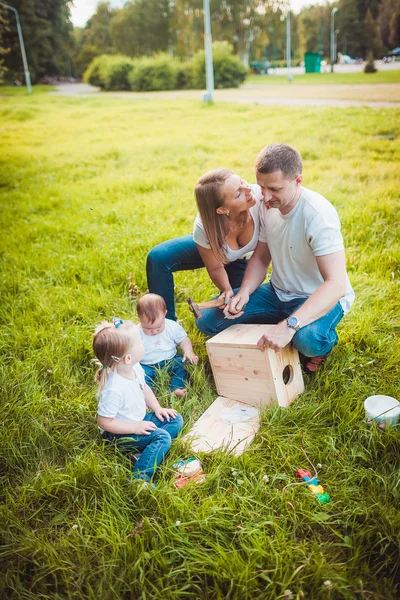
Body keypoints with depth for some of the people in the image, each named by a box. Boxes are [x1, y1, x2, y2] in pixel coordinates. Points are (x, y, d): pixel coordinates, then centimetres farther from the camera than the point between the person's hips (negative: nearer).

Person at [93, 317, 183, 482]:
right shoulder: (114, 388, -35)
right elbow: (104, 422, -26)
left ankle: (153, 450, -11)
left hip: (140, 420, 9)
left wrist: (157, 409, 0)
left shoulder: (135, 368, -11)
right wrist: (135, 428, -25)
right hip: (120, 434, -9)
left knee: (176, 420, 4)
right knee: (162, 437, -23)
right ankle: (140, 478, -22)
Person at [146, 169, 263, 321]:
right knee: (158, 258, -21)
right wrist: (227, 289, -35)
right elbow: (215, 267, -19)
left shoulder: (260, 196, -40)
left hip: (241, 259, 0)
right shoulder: (204, 228, -37)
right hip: (207, 247, 0)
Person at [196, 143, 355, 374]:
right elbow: (261, 257, 5)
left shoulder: (318, 214, -28)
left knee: (308, 340, -41)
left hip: (322, 297, -6)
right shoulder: (267, 205, -6)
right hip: (279, 292, 7)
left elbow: (336, 283, -35)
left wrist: (290, 325, -45)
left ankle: (324, 340, 1)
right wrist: (244, 292, -14)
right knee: (208, 320, -3)